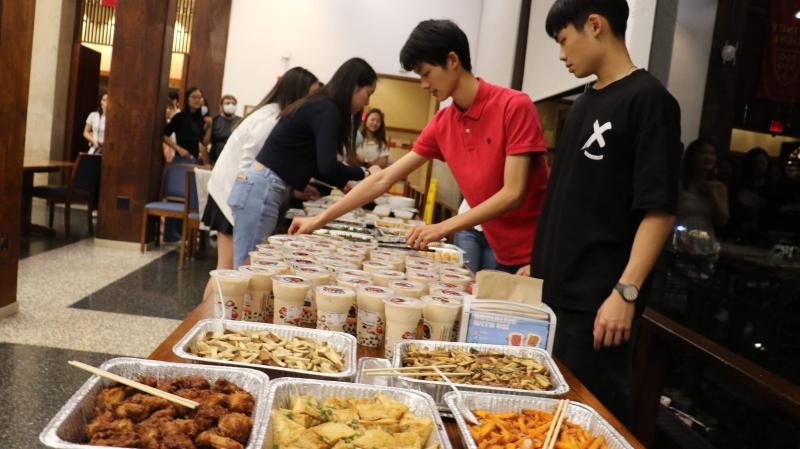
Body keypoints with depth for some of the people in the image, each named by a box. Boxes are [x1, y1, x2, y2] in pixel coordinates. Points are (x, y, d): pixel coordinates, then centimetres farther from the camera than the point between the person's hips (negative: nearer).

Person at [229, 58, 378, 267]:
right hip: (261, 191, -10)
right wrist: (363, 173, -6)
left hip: (265, 189, 10)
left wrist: (344, 185, 21)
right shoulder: (327, 110, -12)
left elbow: (314, 163, 23)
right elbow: (327, 166, -22)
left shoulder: (318, 106, 16)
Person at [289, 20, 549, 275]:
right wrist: (320, 220, 2)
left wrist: (443, 228, -22)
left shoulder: (514, 106, -15)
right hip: (505, 257, 5)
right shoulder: (441, 125, 2)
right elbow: (384, 180, 4)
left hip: (540, 254, -5)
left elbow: (513, 194, -20)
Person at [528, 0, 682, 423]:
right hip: (553, 288, 8)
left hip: (597, 301, -8)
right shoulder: (583, 103, 13)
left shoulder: (648, 99, -11)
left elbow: (659, 209, -16)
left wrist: (627, 292, -22)